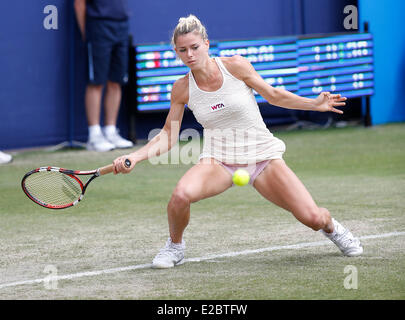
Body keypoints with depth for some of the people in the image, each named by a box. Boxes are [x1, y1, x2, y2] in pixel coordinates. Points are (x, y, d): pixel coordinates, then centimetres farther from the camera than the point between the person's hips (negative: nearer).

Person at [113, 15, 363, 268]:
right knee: (182, 194, -33)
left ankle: (331, 227, 27)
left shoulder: (235, 66, -9)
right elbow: (168, 137, 4)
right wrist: (135, 157, -10)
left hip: (262, 155, 0)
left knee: (313, 218, -13)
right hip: (219, 160, 1)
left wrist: (315, 104, -3)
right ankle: (175, 246, -1)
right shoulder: (182, 89, -3)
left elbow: (273, 95, 5)